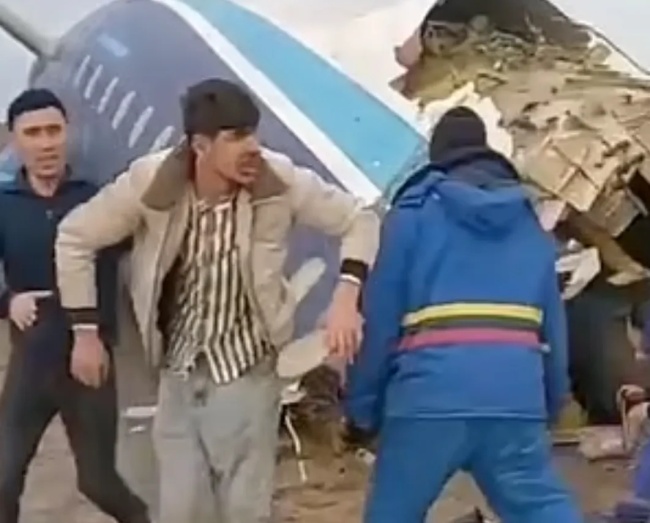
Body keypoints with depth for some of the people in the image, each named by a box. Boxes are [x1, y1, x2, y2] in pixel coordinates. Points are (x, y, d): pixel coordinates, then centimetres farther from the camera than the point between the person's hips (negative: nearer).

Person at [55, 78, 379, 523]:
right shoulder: (150, 181, -16)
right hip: (180, 377, 1)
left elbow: (360, 219, -6)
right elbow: (75, 238, -3)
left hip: (248, 374, -1)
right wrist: (85, 330, -2)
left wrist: (347, 292, -23)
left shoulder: (280, 180, -17)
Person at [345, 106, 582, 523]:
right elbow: (553, 323, 17)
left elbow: (380, 317, 4)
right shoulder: (528, 221, 19)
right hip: (516, 395, 3)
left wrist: (363, 404, 10)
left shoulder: (415, 212, 8)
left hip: (431, 394, -3)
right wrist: (553, 401, 24)